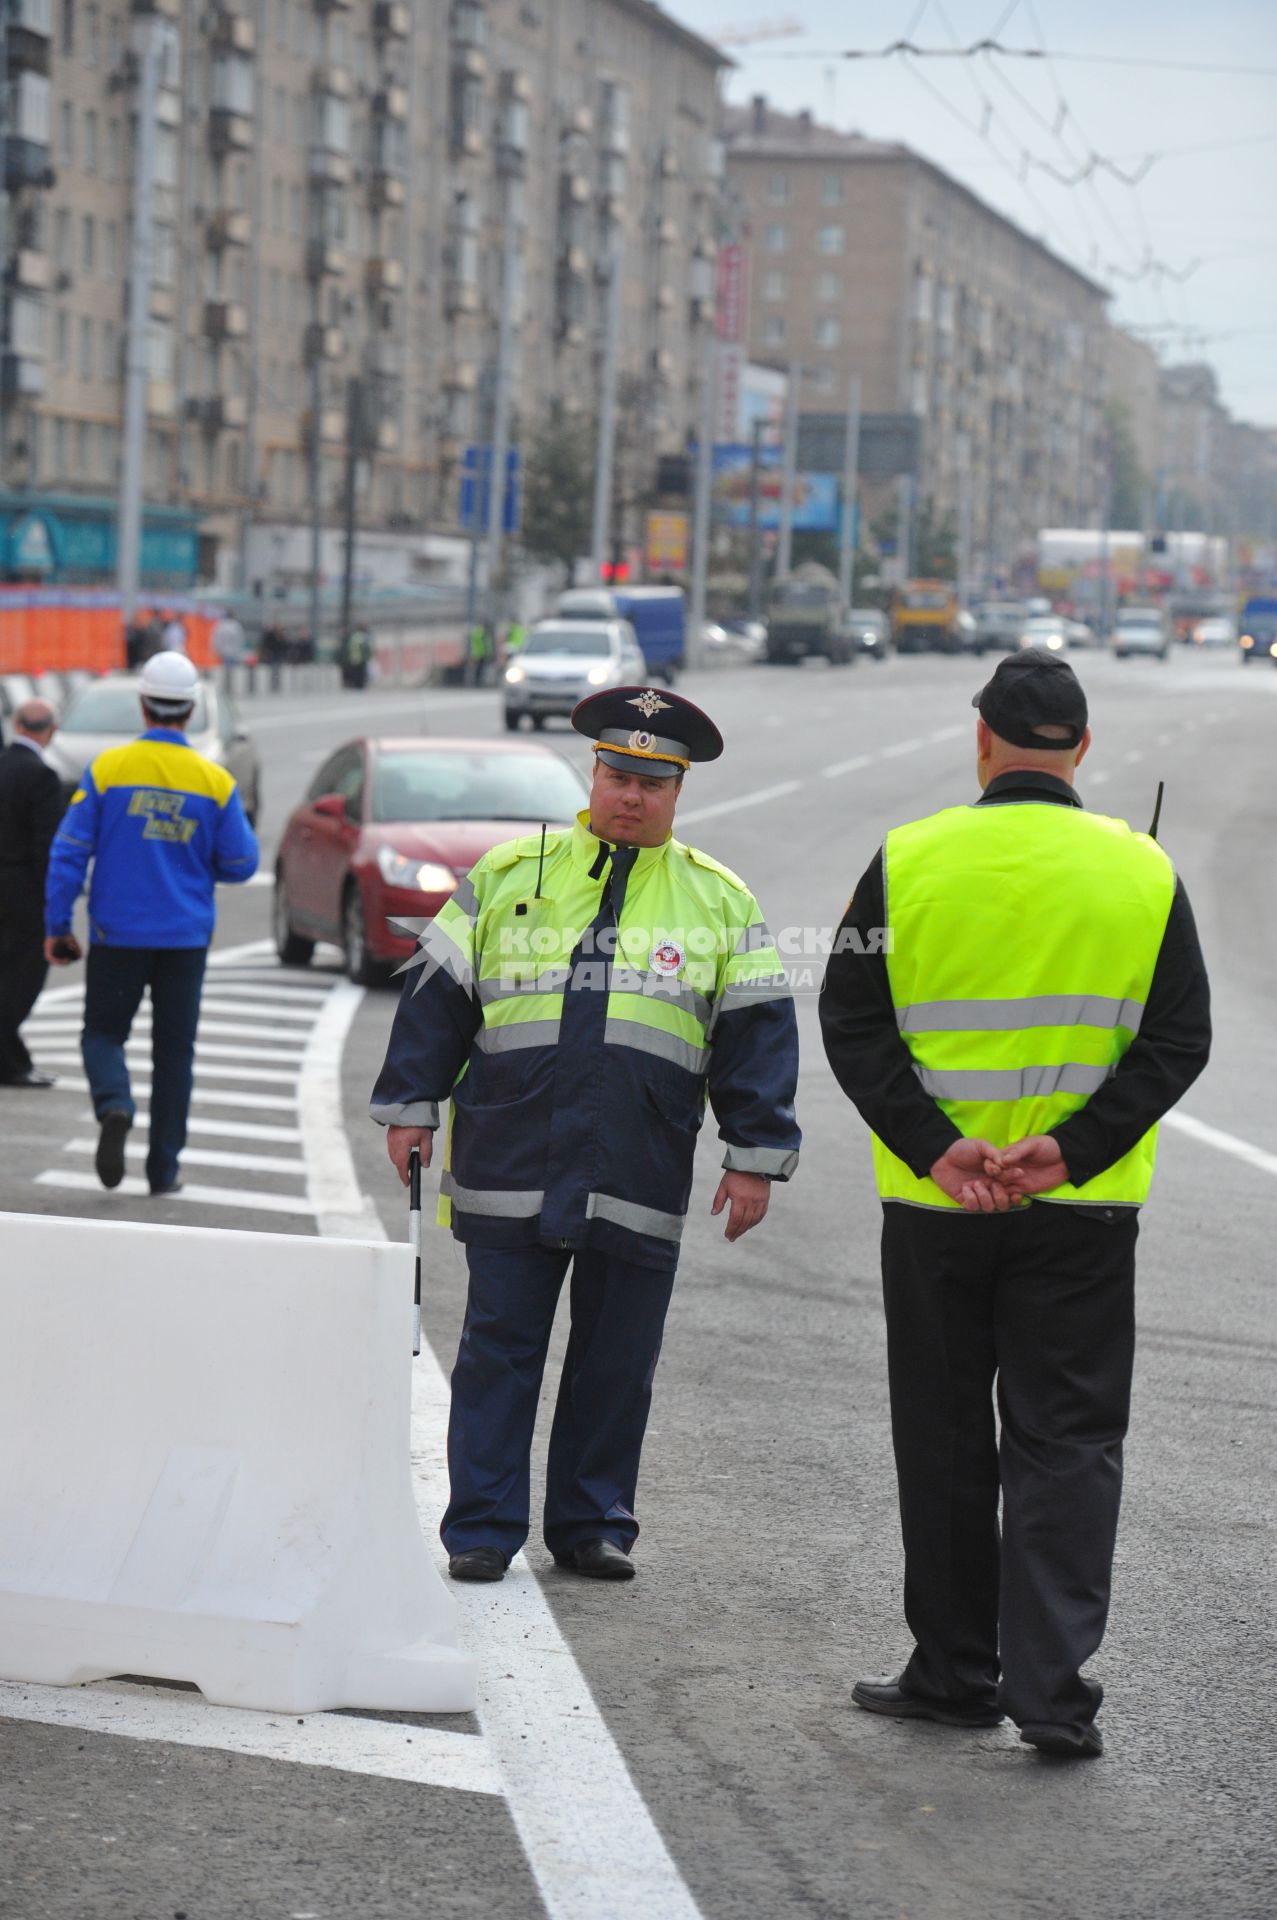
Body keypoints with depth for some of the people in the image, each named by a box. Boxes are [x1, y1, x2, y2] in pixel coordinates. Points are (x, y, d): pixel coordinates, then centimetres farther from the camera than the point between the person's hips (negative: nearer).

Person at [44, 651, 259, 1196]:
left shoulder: (108, 768, -7)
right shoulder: (215, 782, -4)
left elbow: (70, 850, -8)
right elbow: (240, 863, 1)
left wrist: (57, 925, -2)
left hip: (118, 933, -1)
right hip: (185, 938, 1)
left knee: (104, 1032, 12)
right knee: (174, 1050, 9)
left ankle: (114, 1106, -19)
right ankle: (163, 1168, 9)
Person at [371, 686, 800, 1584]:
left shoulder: (720, 901, 9)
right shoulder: (510, 873, 8)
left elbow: (757, 1032, 8)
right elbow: (439, 995, 11)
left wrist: (756, 1156, 2)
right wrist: (410, 1107, 7)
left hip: (641, 1178, 1)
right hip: (509, 1165, 0)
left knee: (617, 1362, 6)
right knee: (499, 1349, 1)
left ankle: (593, 1524, 18)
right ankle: (483, 1527, 8)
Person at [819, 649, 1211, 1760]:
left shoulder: (906, 863, -3)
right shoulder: (1143, 873, -1)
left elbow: (853, 1024, -6)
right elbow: (1180, 1039, -4)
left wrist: (936, 1146, -11)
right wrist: (1072, 1148, -10)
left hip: (934, 1208, 0)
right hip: (1085, 1212, 0)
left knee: (946, 1444, 12)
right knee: (1068, 1440, 4)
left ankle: (955, 1673, 20)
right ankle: (1051, 1682, -6)